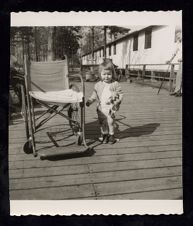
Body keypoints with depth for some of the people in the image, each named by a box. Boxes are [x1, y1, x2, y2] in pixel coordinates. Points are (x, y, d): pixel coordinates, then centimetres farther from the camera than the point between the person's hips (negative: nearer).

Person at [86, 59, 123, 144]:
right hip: (101, 108, 4)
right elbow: (94, 95, 12)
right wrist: (89, 101, 0)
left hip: (110, 108, -3)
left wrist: (117, 101, -17)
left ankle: (111, 135, 22)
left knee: (110, 122, 3)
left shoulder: (115, 84, -4)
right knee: (102, 122, 14)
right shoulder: (98, 85, 5)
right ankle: (104, 134, 32)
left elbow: (120, 94, -2)